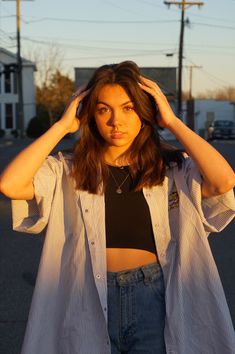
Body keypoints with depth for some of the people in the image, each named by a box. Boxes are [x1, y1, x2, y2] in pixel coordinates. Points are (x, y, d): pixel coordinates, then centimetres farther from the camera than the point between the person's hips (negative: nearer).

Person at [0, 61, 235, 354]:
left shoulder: (172, 170, -3)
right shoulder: (69, 171, -1)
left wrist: (172, 121, -13)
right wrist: (63, 125, -10)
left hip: (155, 301, 0)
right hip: (89, 305, 1)